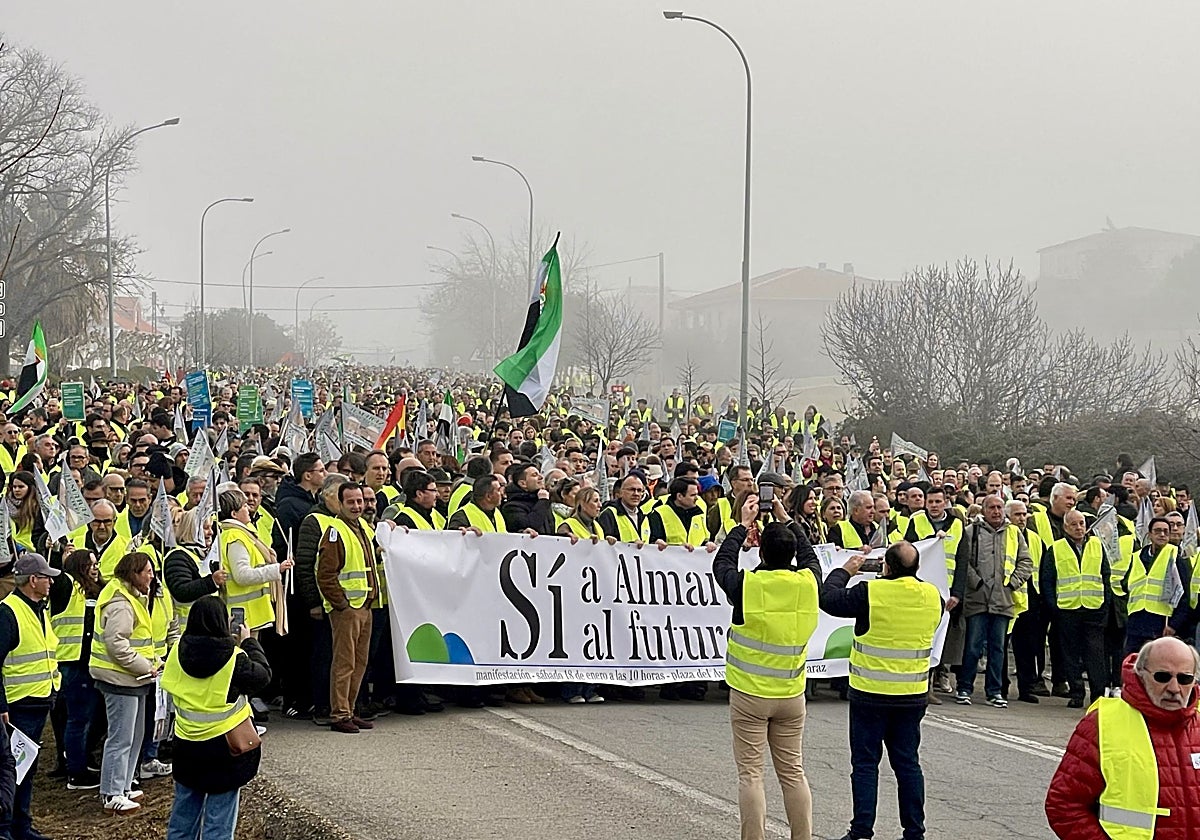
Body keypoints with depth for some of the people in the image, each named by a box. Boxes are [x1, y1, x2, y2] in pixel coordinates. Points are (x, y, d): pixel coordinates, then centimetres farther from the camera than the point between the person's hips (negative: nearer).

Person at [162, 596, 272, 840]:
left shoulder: (179, 651, -7)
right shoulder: (234, 657, -18)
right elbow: (263, 675, -3)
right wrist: (249, 643, 11)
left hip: (186, 743, 4)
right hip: (223, 746, -4)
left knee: (184, 813, 17)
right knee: (219, 819, 4)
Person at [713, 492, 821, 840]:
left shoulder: (746, 585, -15)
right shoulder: (808, 583, -8)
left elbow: (721, 563, 7)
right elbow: (810, 557, 17)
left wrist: (743, 525, 16)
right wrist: (787, 523, 23)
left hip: (749, 694, -3)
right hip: (791, 695, 3)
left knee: (750, 773, 1)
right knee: (793, 772, 10)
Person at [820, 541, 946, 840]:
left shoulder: (870, 592, -17)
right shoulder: (932, 596, -3)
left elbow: (828, 599, -6)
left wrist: (845, 571, 10)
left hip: (870, 694, -4)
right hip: (913, 695, 4)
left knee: (865, 763, 4)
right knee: (908, 763, 12)